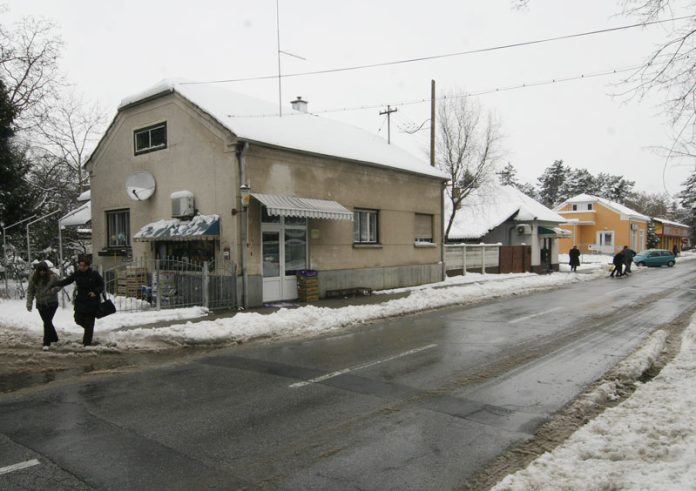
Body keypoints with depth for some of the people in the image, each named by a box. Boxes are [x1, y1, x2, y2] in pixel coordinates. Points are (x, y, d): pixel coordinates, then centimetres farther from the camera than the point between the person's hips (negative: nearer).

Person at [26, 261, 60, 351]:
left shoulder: (52, 277, -12)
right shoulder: (33, 278, -3)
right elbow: (30, 291, 2)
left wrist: (53, 290, -20)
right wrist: (29, 303, -4)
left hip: (52, 303, -4)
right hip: (40, 304, 4)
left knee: (47, 322, -9)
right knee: (47, 322, 14)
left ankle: (46, 343, -5)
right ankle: (54, 338, 33)